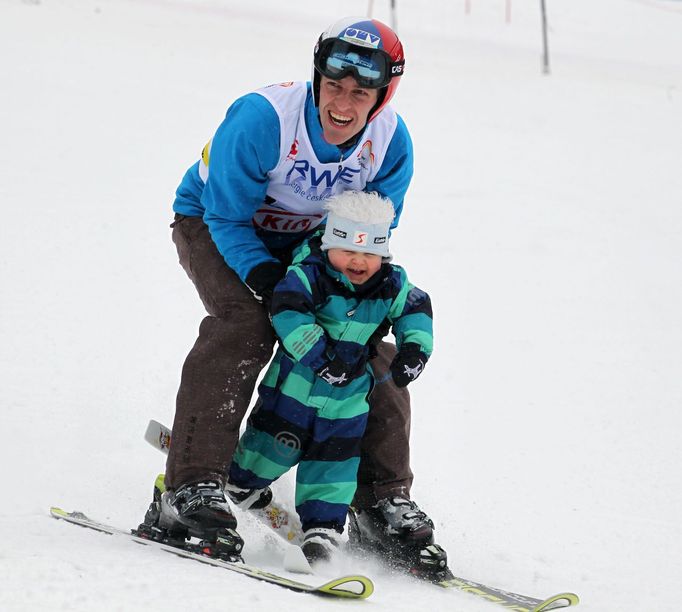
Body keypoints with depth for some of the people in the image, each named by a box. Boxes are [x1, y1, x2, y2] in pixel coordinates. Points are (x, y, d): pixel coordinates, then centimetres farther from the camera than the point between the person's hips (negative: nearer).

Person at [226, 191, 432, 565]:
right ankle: (236, 483, 33)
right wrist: (319, 354, -36)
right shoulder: (310, 273, -20)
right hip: (295, 380, -3)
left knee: (335, 460, 3)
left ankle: (323, 526, 11)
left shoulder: (392, 285, -4)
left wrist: (414, 350, -7)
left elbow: (416, 311, 10)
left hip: (348, 395, 3)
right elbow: (286, 310, -31)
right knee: (278, 443, 6)